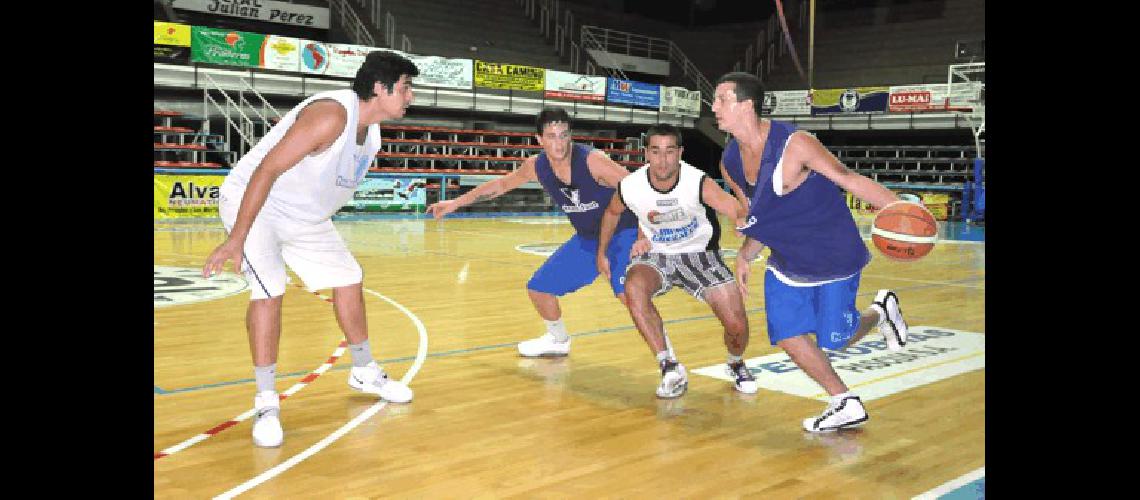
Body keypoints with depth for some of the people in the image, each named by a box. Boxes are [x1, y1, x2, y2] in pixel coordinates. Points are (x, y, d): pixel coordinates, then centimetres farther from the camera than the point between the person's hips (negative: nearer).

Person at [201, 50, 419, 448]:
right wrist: (236, 241, -34)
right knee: (269, 291, -22)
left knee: (348, 280, 11)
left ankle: (365, 373, 29)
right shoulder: (331, 115, -30)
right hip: (251, 202, -9)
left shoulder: (371, 130, -1)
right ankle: (266, 403, -9)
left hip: (305, 216, 9)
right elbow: (266, 171, -32)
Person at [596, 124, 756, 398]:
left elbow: (740, 212, -43)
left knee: (737, 325, -10)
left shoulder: (698, 183, -29)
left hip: (700, 253, -1)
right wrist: (601, 253, 13)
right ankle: (670, 367, -22)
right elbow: (612, 213, 5)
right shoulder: (630, 187, -20)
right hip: (656, 255, 1)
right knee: (633, 288, -33)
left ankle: (736, 365, 28)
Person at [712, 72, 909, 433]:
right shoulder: (729, 163, -3)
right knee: (787, 336, 3)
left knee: (835, 339, -2)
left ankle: (879, 312, 31)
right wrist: (745, 256, -3)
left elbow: (848, 179, -23)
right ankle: (846, 406, 20)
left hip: (835, 255, -7)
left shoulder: (794, 145, -24)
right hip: (787, 261, 7)